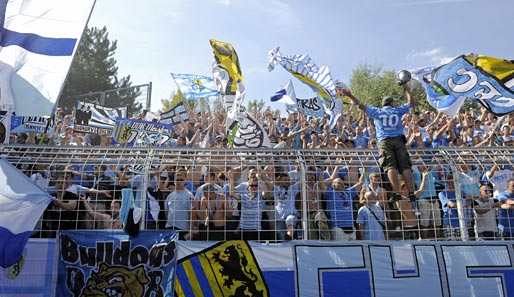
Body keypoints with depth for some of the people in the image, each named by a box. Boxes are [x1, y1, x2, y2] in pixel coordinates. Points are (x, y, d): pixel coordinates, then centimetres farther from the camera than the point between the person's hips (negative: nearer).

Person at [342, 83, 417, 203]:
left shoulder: (377, 111, 13)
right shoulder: (398, 110, 15)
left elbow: (360, 105, 16)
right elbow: (411, 103, 31)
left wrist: (350, 95, 23)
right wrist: (407, 90, 42)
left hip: (384, 141, -1)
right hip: (399, 140, 1)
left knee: (390, 167, -12)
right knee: (405, 167, -4)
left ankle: (397, 192, -24)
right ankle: (411, 193, -11)